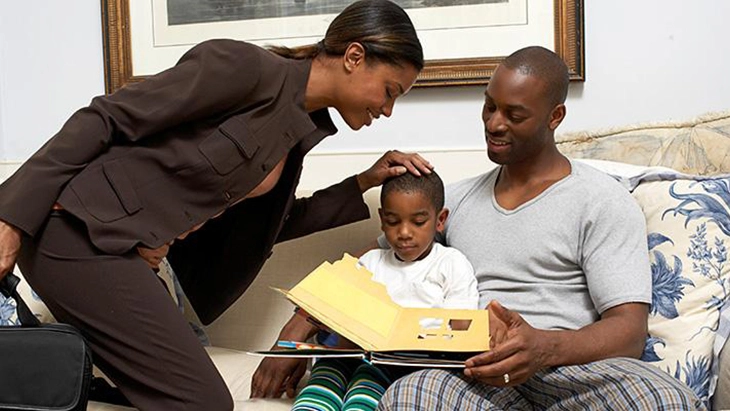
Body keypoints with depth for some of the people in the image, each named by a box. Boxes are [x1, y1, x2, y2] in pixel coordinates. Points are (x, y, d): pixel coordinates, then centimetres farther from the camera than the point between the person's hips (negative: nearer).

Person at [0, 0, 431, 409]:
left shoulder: (300, 128, 10)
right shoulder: (245, 66, -15)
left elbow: (271, 222, 22)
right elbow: (104, 120, -16)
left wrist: (364, 183, 15)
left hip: (124, 255, 9)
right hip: (79, 235, -9)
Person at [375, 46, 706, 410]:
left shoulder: (603, 203, 4)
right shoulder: (454, 199, 21)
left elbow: (629, 332, -5)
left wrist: (544, 347, -26)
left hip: (573, 370, -1)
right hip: (475, 375, 2)